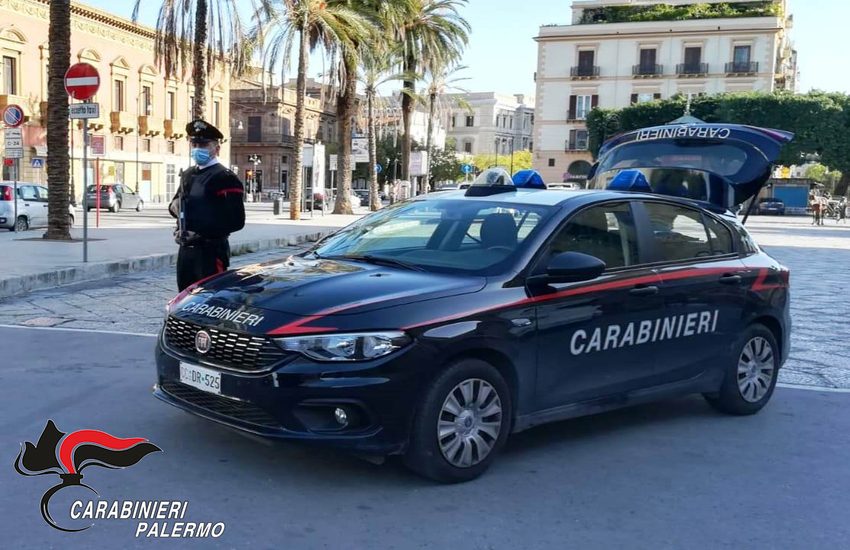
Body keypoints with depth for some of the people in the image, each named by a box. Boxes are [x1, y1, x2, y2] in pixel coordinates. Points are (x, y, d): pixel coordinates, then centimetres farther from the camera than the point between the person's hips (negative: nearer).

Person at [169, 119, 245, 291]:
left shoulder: (226, 178, -11)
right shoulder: (188, 175, 14)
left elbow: (236, 221, -17)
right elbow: (177, 201, 29)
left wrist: (200, 234, -20)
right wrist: (174, 204, 3)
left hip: (211, 251, -8)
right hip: (185, 249, 8)